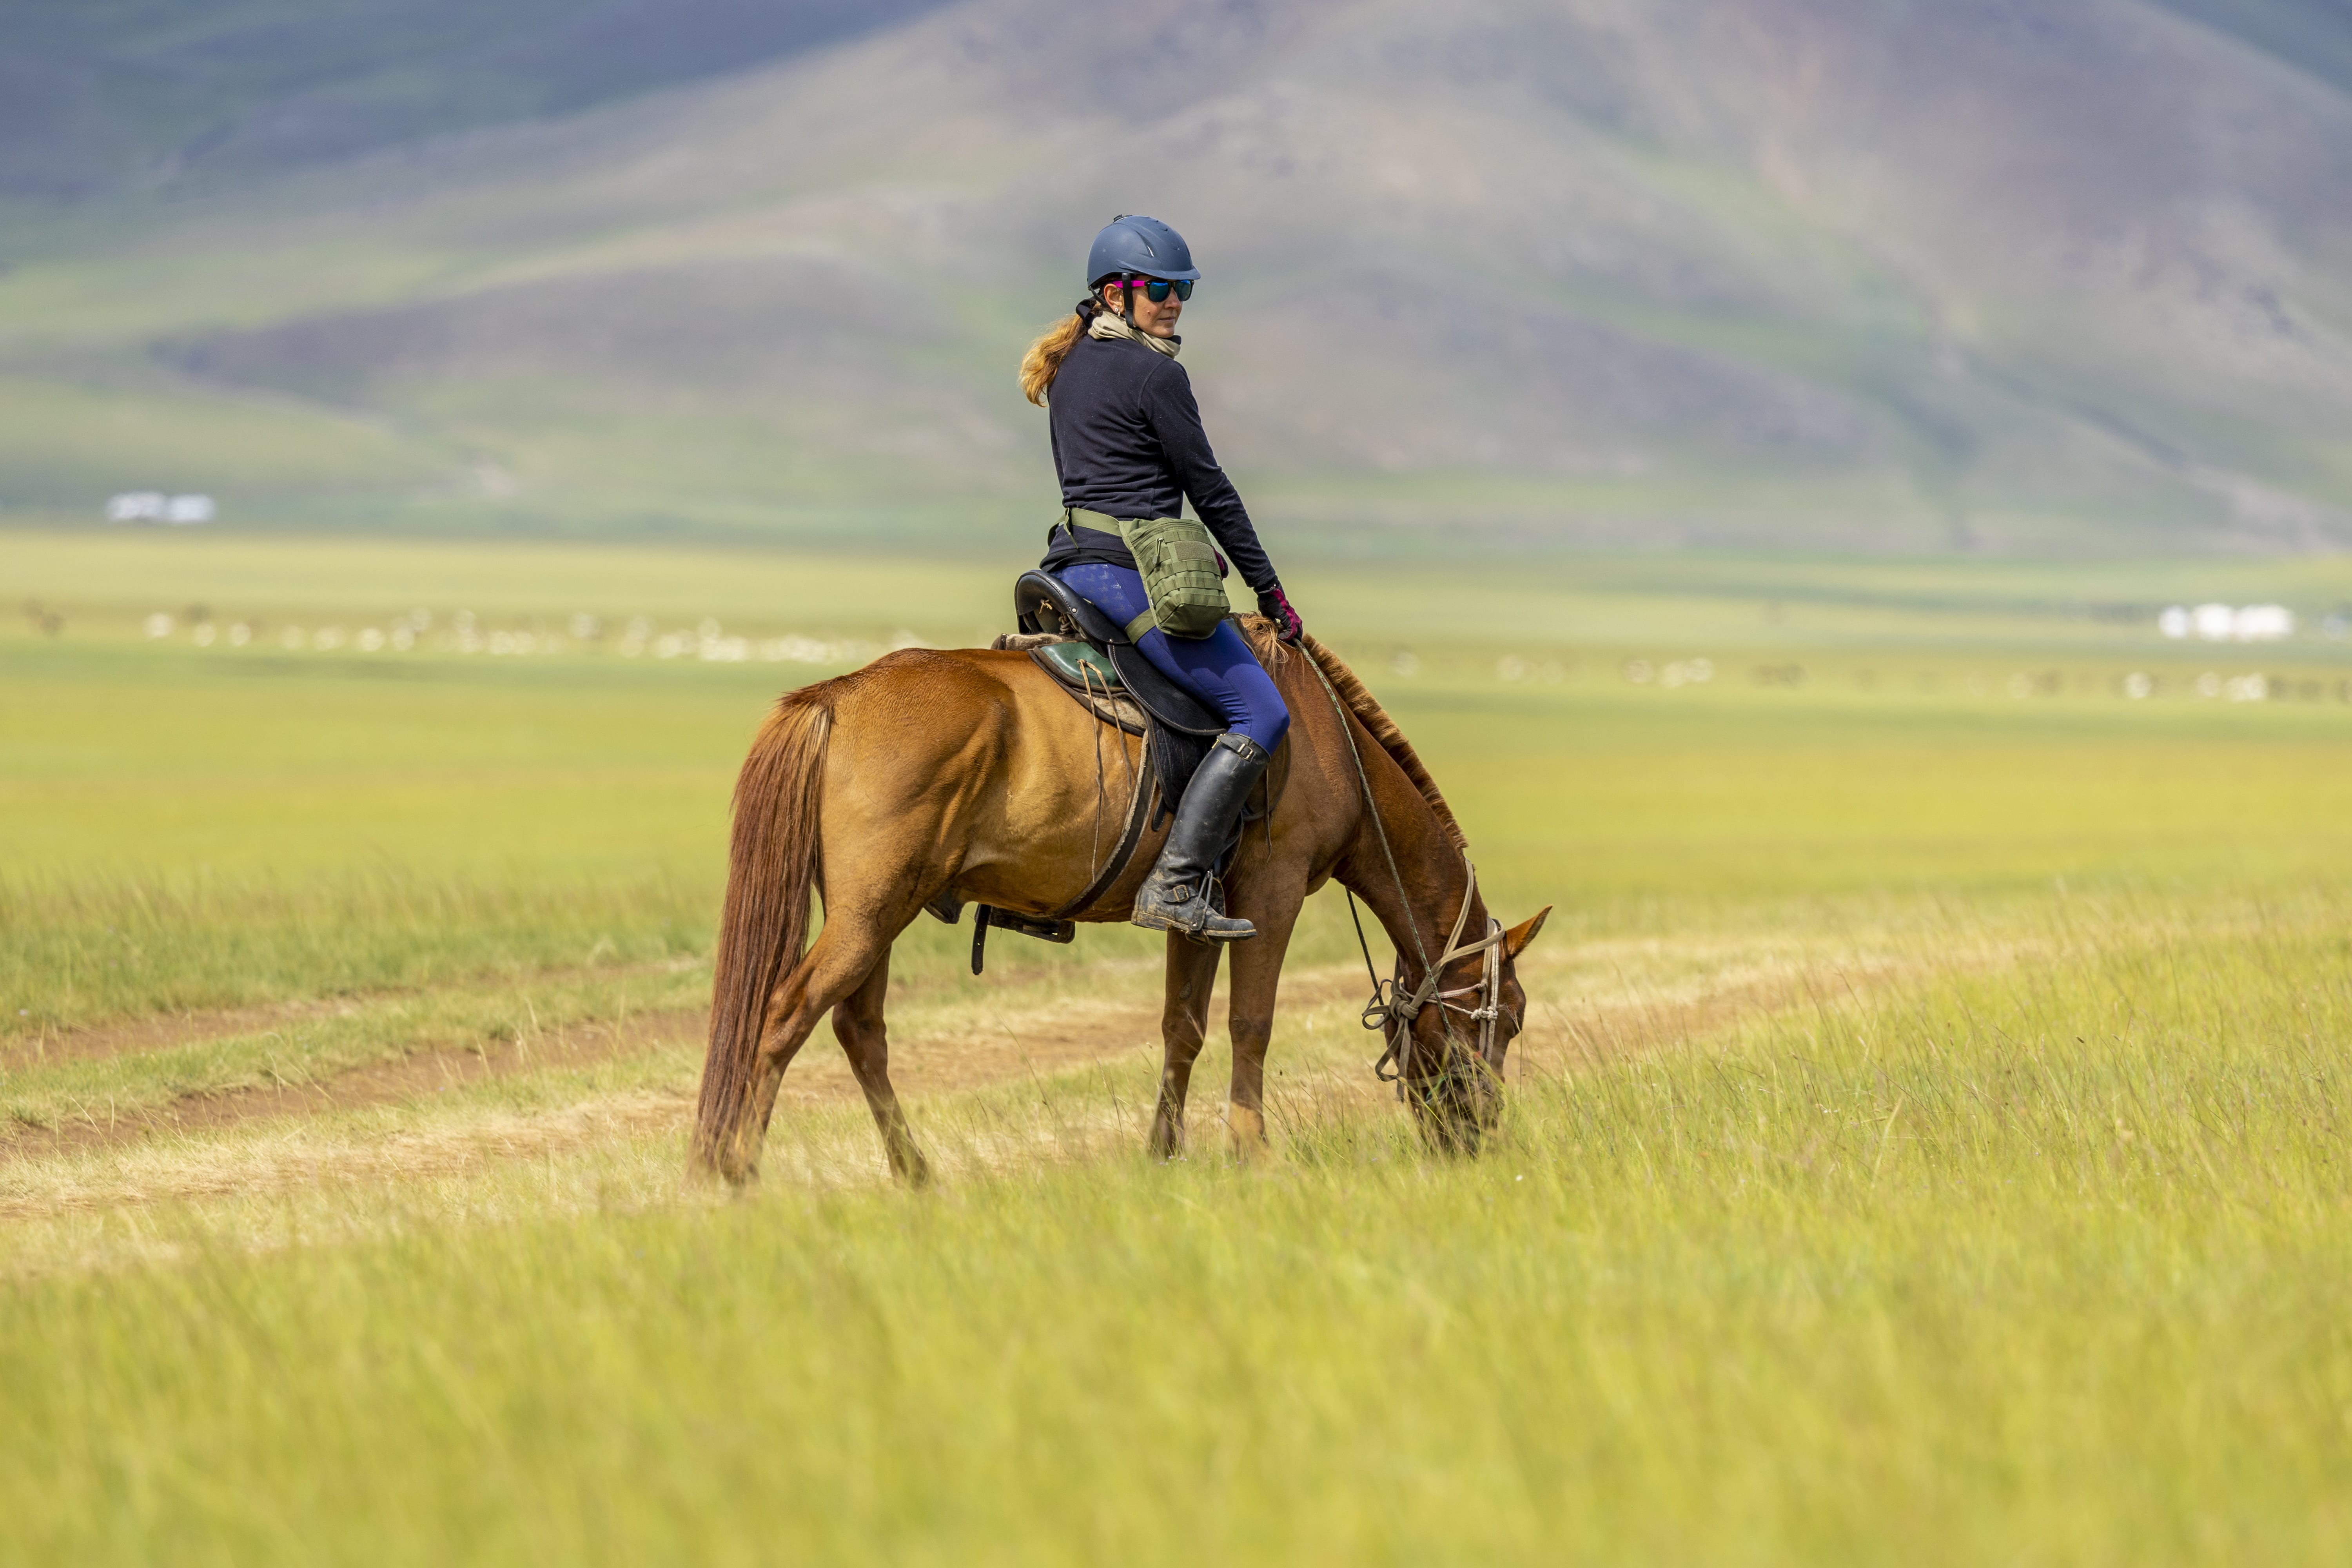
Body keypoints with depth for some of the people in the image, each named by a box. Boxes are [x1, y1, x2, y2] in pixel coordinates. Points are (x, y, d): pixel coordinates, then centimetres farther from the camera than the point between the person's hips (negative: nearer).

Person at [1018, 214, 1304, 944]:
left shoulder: (1069, 368, 16)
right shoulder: (1155, 374, -10)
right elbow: (1209, 489, -7)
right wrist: (1270, 589, 2)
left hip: (1071, 560, 9)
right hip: (1132, 570, -9)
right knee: (1261, 715, -10)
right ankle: (1173, 884, -21)